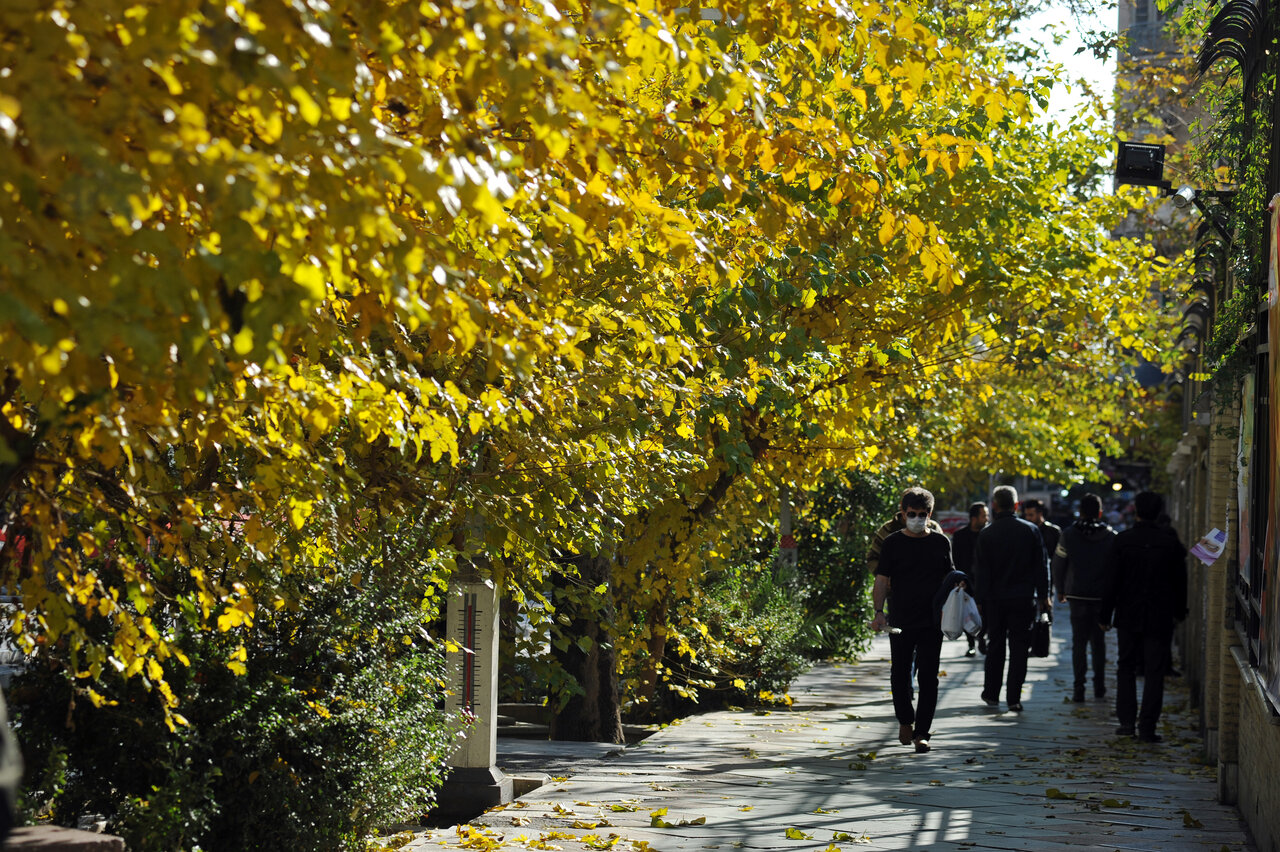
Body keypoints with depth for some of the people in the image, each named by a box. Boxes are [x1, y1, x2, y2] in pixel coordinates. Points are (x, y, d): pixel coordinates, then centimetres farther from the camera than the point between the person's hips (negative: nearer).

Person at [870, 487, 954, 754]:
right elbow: (881, 581, -1)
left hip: (932, 622, 1)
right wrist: (879, 612, -12)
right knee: (900, 676, 7)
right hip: (900, 621, 0)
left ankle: (922, 732, 0)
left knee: (928, 678, -4)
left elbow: (949, 580, 15)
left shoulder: (941, 542, 7)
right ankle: (905, 720, 29)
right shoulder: (892, 544, 1)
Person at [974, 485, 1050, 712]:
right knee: (1019, 648, 2)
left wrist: (980, 599, 1)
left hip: (994, 599, 0)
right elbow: (1042, 565, 1)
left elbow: (980, 571, -5)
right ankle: (1013, 698, -3)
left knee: (995, 646, 13)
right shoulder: (1030, 530, -2)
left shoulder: (986, 534, -5)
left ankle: (991, 694, 19)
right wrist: (1043, 595, 8)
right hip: (1023, 598, 0)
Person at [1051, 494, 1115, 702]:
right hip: (1103, 597, 1)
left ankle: (1079, 688, -4)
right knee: (1098, 641, 14)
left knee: (1079, 642, 3)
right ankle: (1099, 687, 16)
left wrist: (1060, 590, 13)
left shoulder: (1069, 535, -4)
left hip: (1078, 596, -1)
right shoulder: (1111, 536, -3)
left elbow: (1058, 565, 0)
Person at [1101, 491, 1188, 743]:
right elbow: (1180, 581, 4)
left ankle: (1127, 721, 7)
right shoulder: (1171, 542, -4)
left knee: (1126, 667, 14)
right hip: (1160, 618, 0)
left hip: (1128, 617, 0)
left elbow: (1112, 580, -5)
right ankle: (1147, 727, -1)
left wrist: (1106, 615, 2)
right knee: (1155, 672, 3)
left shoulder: (1122, 540, -7)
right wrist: (1179, 611, 17)